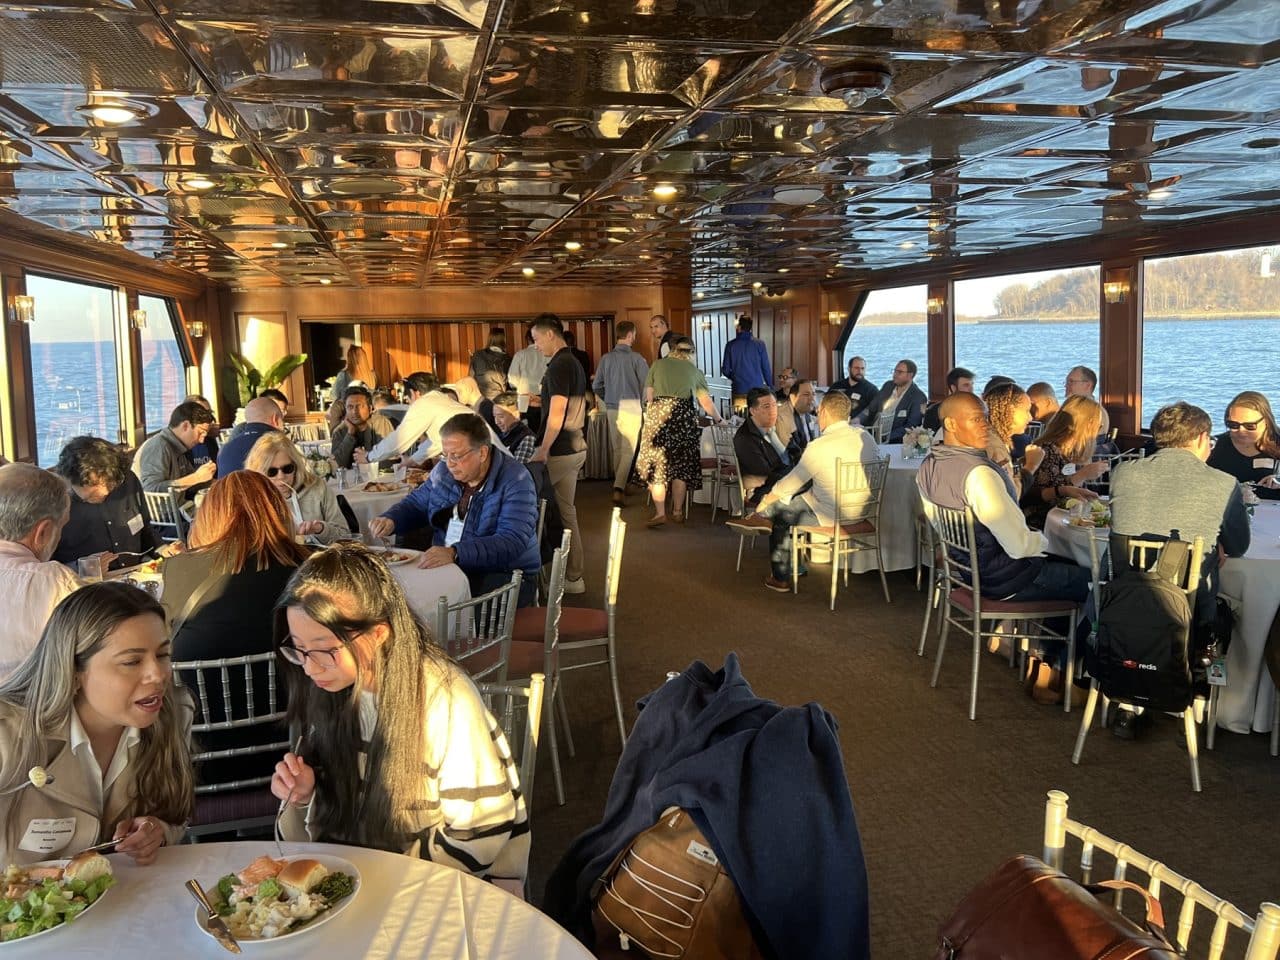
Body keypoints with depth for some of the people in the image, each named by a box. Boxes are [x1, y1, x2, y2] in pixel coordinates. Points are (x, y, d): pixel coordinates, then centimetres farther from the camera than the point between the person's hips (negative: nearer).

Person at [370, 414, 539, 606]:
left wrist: (455, 553, -40)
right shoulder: (445, 471, 7)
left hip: (504, 575, -6)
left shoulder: (515, 482, -15)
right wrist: (390, 520, -1)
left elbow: (512, 542, -27)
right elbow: (415, 504, 22)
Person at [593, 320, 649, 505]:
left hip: (612, 409, 5)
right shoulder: (636, 358, -10)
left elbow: (596, 386, 6)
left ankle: (621, 485, 26)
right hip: (631, 407, -5)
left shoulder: (606, 358, 2)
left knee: (616, 449, 16)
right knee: (628, 451, -4)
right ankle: (619, 488, -17)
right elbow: (646, 386, -9)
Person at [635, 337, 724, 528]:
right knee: (681, 465, 12)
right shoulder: (694, 371, 13)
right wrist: (718, 419, 31)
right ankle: (677, 511, 18)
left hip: (657, 415, -1)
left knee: (656, 465, 4)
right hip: (683, 417, 1)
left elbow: (648, 395, 9)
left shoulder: (658, 365, 11)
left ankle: (660, 513, 1)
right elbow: (706, 403, 16)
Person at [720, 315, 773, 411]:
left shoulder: (731, 345, -3)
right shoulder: (760, 344, -4)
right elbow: (766, 368, -2)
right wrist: (770, 387, 8)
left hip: (739, 390, 0)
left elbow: (725, 370, 0)